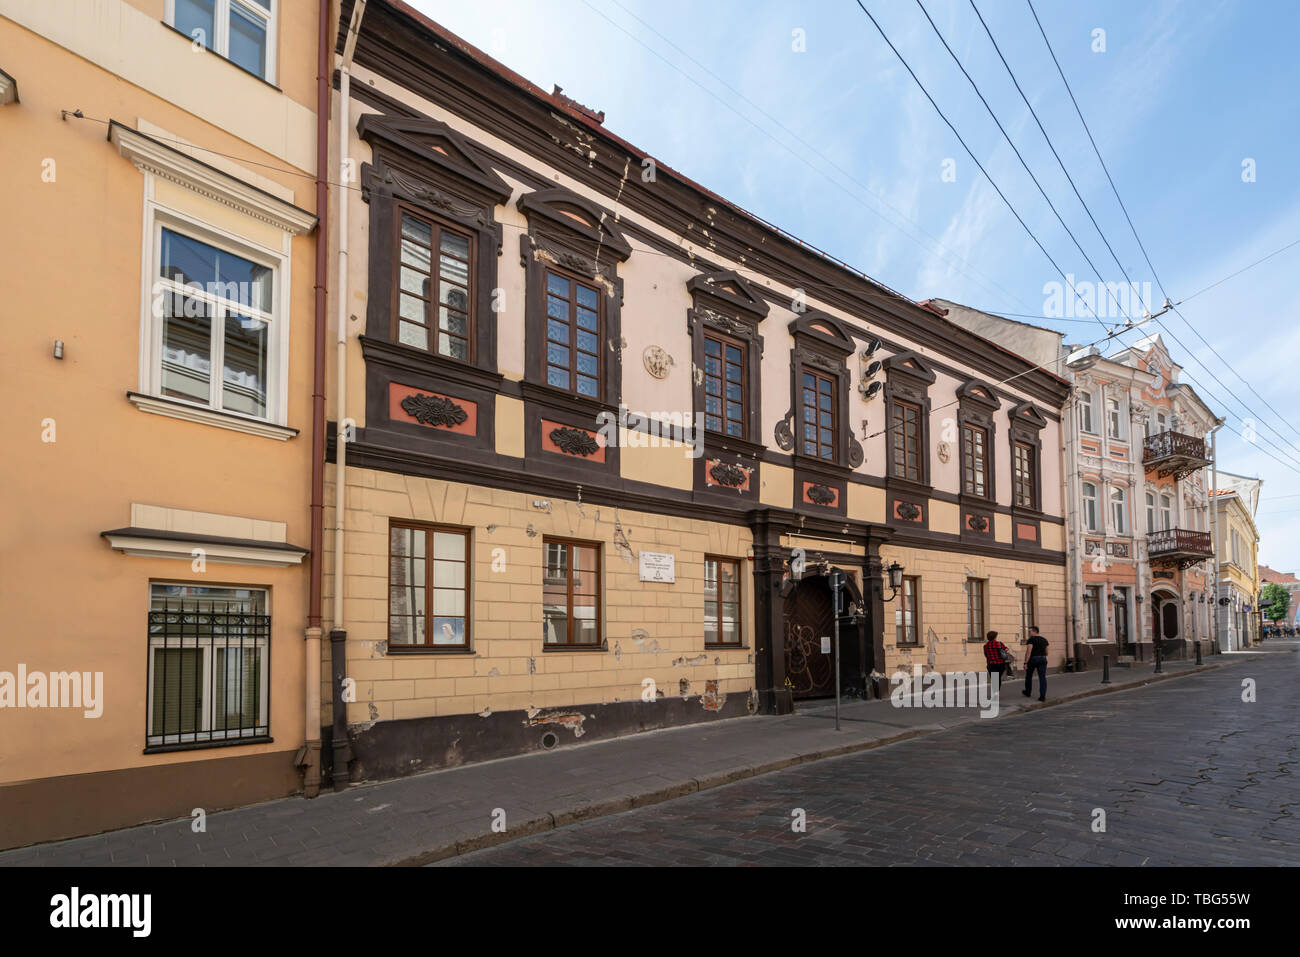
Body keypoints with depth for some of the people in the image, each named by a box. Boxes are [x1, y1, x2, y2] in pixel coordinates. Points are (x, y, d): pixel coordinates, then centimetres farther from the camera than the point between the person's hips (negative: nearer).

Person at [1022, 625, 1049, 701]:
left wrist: (1025, 663, -19)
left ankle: (1028, 692, 31)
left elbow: (1028, 651, -18)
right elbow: (1046, 653, 17)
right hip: (1043, 659, 4)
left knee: (1028, 676, 16)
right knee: (1042, 677, -2)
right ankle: (1042, 696, -13)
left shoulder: (1031, 639, -10)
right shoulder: (1044, 640, 9)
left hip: (1032, 659, -4)